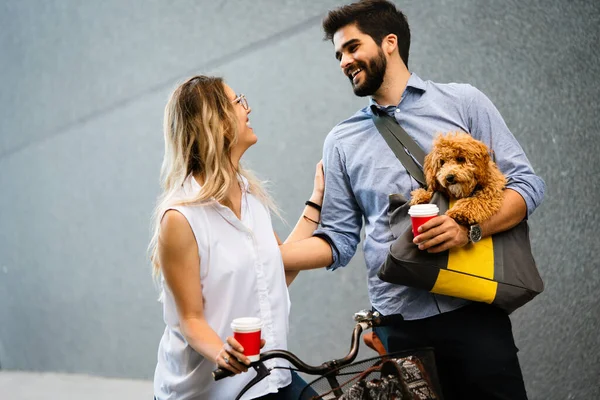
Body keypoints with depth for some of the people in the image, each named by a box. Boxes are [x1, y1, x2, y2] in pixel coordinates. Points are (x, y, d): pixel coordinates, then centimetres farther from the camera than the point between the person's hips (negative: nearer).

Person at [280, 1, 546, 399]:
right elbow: (339, 239, 9)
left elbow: (527, 183, 1)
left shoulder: (462, 101, 5)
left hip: (472, 311, -2)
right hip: (399, 322, 2)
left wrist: (469, 228, -17)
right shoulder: (341, 141, 11)